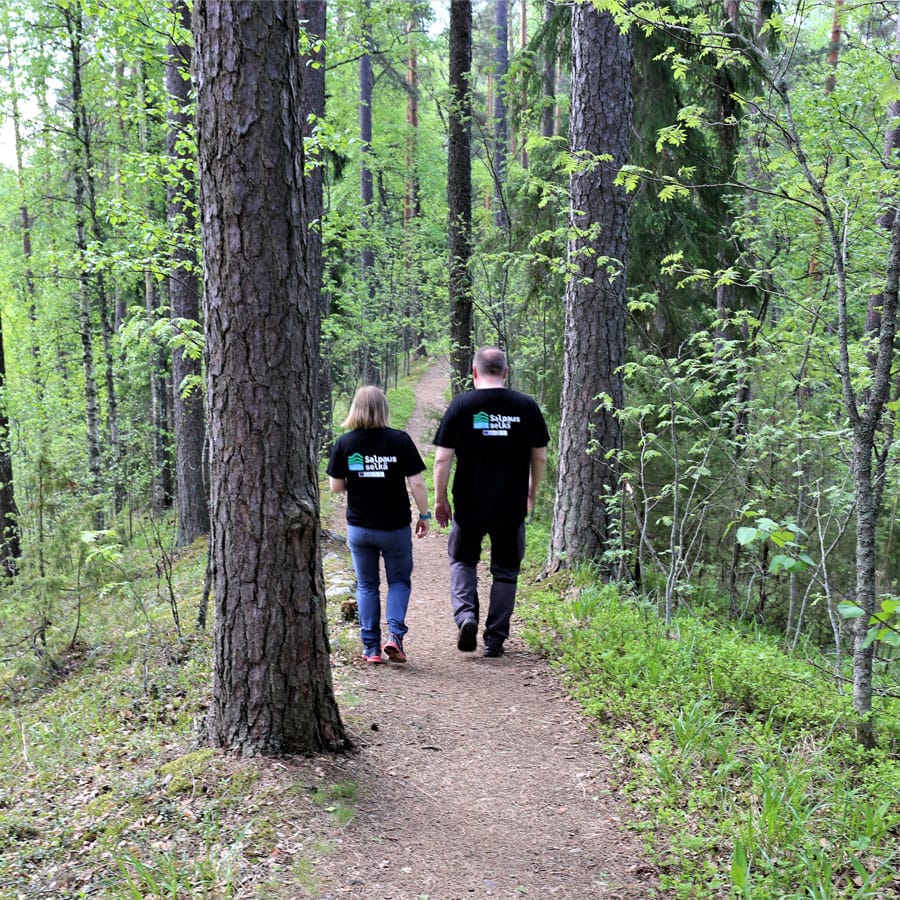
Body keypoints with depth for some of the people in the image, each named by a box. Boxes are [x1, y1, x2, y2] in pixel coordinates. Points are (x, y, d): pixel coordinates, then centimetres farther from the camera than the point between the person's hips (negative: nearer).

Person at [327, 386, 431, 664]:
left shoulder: (344, 443, -5)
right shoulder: (400, 440, -10)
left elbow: (336, 486, -1)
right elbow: (416, 483, -10)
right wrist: (424, 515, 1)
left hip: (359, 527, 2)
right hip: (395, 526, -1)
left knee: (367, 585, 14)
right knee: (399, 580, 15)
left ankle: (371, 648, 13)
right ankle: (395, 634, -4)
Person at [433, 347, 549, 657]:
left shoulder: (461, 405, -6)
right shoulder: (526, 406, 0)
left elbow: (442, 459, -7)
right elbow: (540, 458, 5)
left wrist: (440, 500, 3)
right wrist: (532, 495, 19)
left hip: (469, 504, -1)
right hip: (513, 505, 1)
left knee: (462, 560, 20)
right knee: (505, 570, 13)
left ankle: (465, 614, -2)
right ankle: (495, 639, 15)